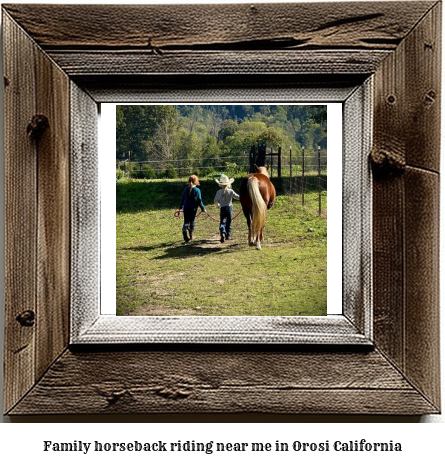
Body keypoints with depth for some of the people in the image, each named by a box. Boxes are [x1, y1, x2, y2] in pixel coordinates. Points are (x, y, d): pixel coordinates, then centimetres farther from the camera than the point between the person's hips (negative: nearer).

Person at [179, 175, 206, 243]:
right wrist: (203, 208, 4)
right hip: (193, 208, -2)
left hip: (186, 208, 2)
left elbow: (182, 199, 10)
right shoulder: (197, 190, -8)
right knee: (192, 221, 15)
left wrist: (180, 207, 19)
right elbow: (199, 201, -7)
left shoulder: (186, 189, 3)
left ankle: (185, 229, -22)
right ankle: (191, 235, 19)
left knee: (186, 221, 7)